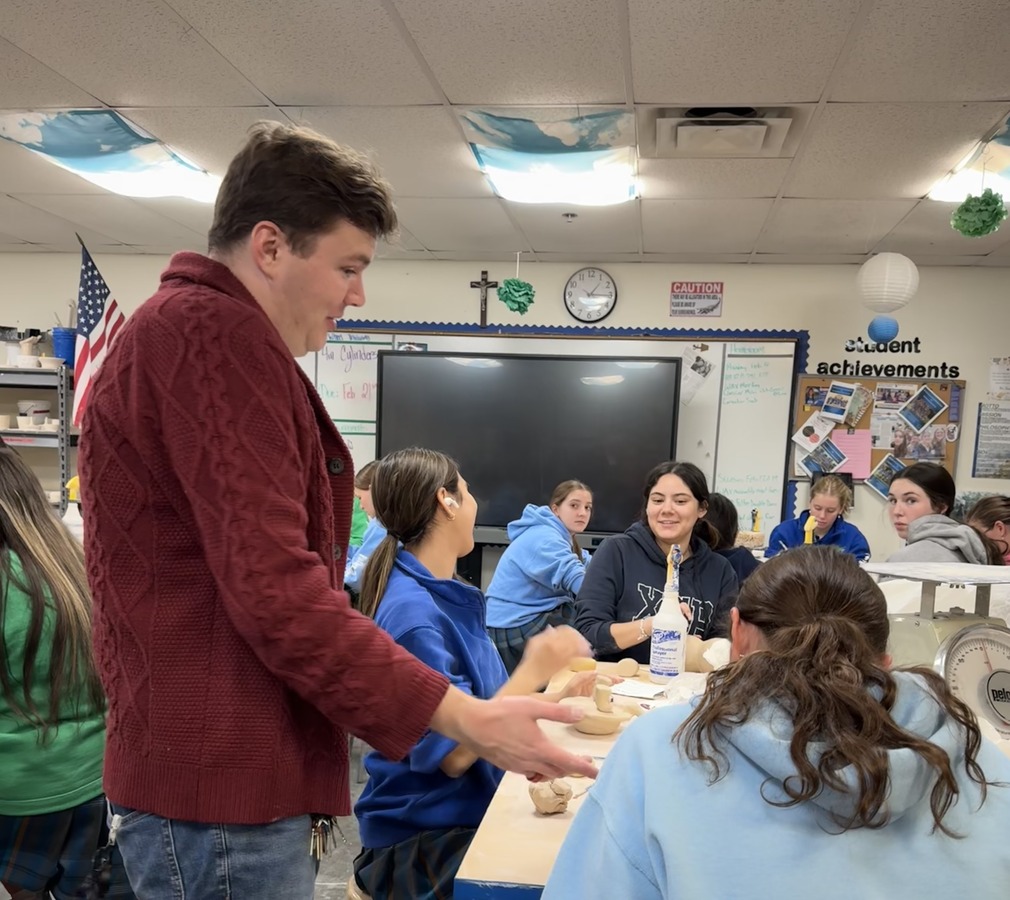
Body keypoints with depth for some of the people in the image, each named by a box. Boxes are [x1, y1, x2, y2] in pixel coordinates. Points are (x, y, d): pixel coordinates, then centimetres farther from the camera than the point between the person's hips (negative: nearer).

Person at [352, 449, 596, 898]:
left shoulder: (449, 595, 6)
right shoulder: (412, 611, -22)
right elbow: (452, 753, -22)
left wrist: (557, 696, 3)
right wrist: (532, 672, -22)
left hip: (470, 814, 8)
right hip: (423, 841, -8)